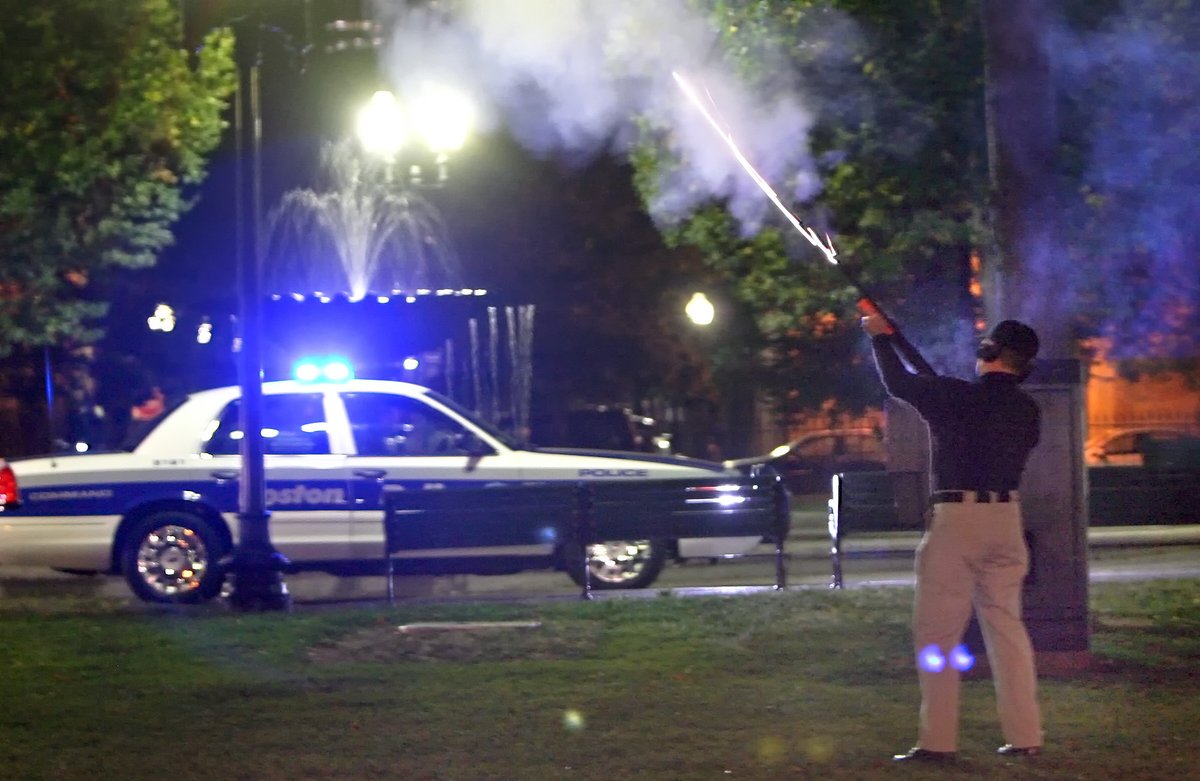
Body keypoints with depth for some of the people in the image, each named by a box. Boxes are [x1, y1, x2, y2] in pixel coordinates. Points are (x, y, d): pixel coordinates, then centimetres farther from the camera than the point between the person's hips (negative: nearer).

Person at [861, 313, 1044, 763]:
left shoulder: (955, 397, -9)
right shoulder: (1027, 411, 7)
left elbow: (898, 384, 1)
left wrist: (880, 337, 19)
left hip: (957, 518, -5)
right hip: (1006, 518, 5)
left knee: (937, 633, -1)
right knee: (1006, 627, 11)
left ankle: (938, 741, -5)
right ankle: (1025, 737, 8)